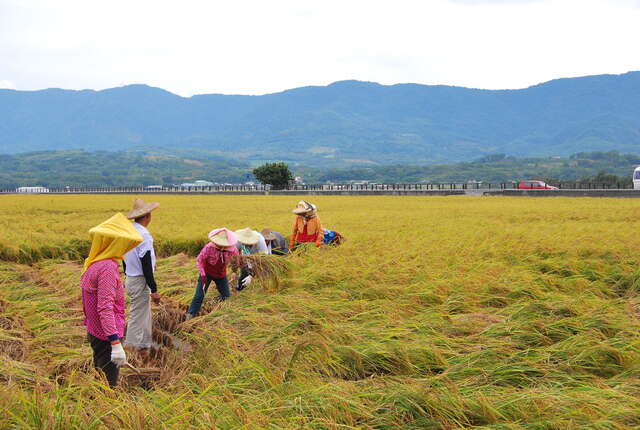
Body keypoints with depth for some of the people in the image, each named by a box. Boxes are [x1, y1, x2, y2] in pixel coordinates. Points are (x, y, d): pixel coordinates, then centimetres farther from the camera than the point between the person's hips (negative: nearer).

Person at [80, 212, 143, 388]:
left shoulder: (91, 263, 6)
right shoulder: (108, 267, -21)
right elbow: (105, 308, -27)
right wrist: (116, 344, -29)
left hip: (95, 333, 10)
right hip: (107, 338, -10)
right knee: (109, 384, -2)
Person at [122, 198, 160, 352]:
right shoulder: (143, 235, -21)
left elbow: (124, 259, 17)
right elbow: (146, 265, -22)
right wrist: (154, 290, -19)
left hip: (130, 280, 10)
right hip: (140, 282, -10)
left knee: (145, 314, 21)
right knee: (138, 317, -1)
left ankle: (145, 344, 31)